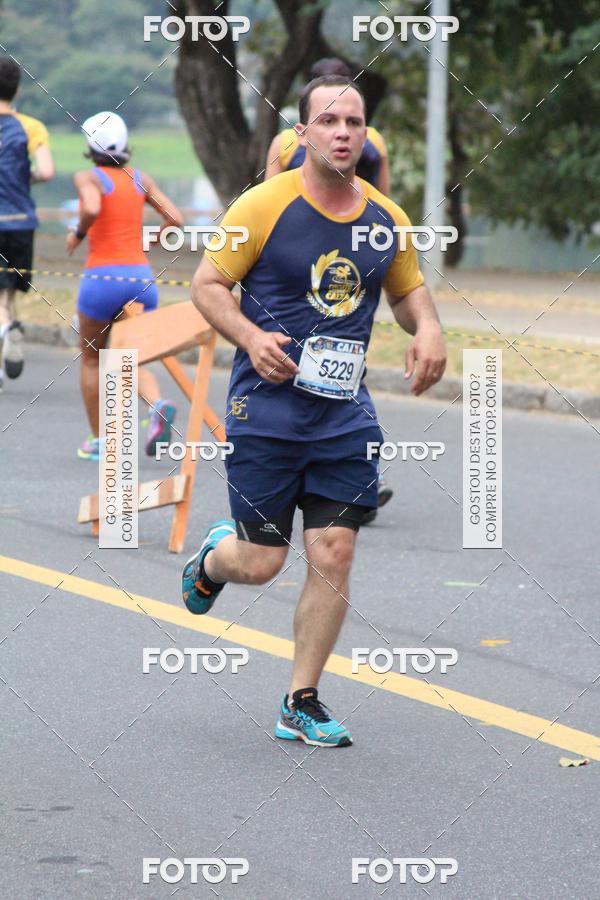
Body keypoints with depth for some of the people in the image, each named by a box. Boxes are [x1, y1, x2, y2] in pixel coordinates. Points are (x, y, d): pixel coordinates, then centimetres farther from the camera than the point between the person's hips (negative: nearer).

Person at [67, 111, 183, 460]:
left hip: (103, 277, -4)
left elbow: (92, 209, -24)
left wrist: (78, 234, -5)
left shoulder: (89, 178, -3)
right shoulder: (140, 179, 11)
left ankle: (98, 440, 17)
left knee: (92, 359, 15)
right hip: (142, 277, 4)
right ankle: (158, 405, -17)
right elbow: (175, 218, 7)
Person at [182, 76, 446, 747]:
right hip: (266, 409, -4)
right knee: (260, 563, -1)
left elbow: (408, 290, 21)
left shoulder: (386, 218, 6)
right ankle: (211, 559, 38)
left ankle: (301, 704, 11)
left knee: (333, 556, -2)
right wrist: (252, 338, -20)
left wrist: (427, 328, -1)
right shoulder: (264, 206, -8)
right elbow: (206, 283, -4)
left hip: (345, 415, 4)